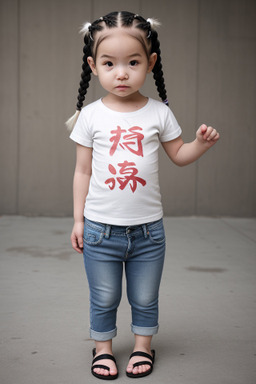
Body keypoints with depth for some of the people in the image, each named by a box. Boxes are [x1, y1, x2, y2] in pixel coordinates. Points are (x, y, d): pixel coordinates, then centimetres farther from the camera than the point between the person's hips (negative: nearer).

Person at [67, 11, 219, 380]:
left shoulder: (159, 112, -3)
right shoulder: (90, 115, -4)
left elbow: (178, 155, 9)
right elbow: (83, 170, 2)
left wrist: (201, 143, -11)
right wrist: (78, 219, 1)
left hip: (148, 228, 1)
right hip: (101, 228, 0)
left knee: (145, 298, 15)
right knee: (103, 299, 13)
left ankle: (143, 346, 36)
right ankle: (103, 348, 33)